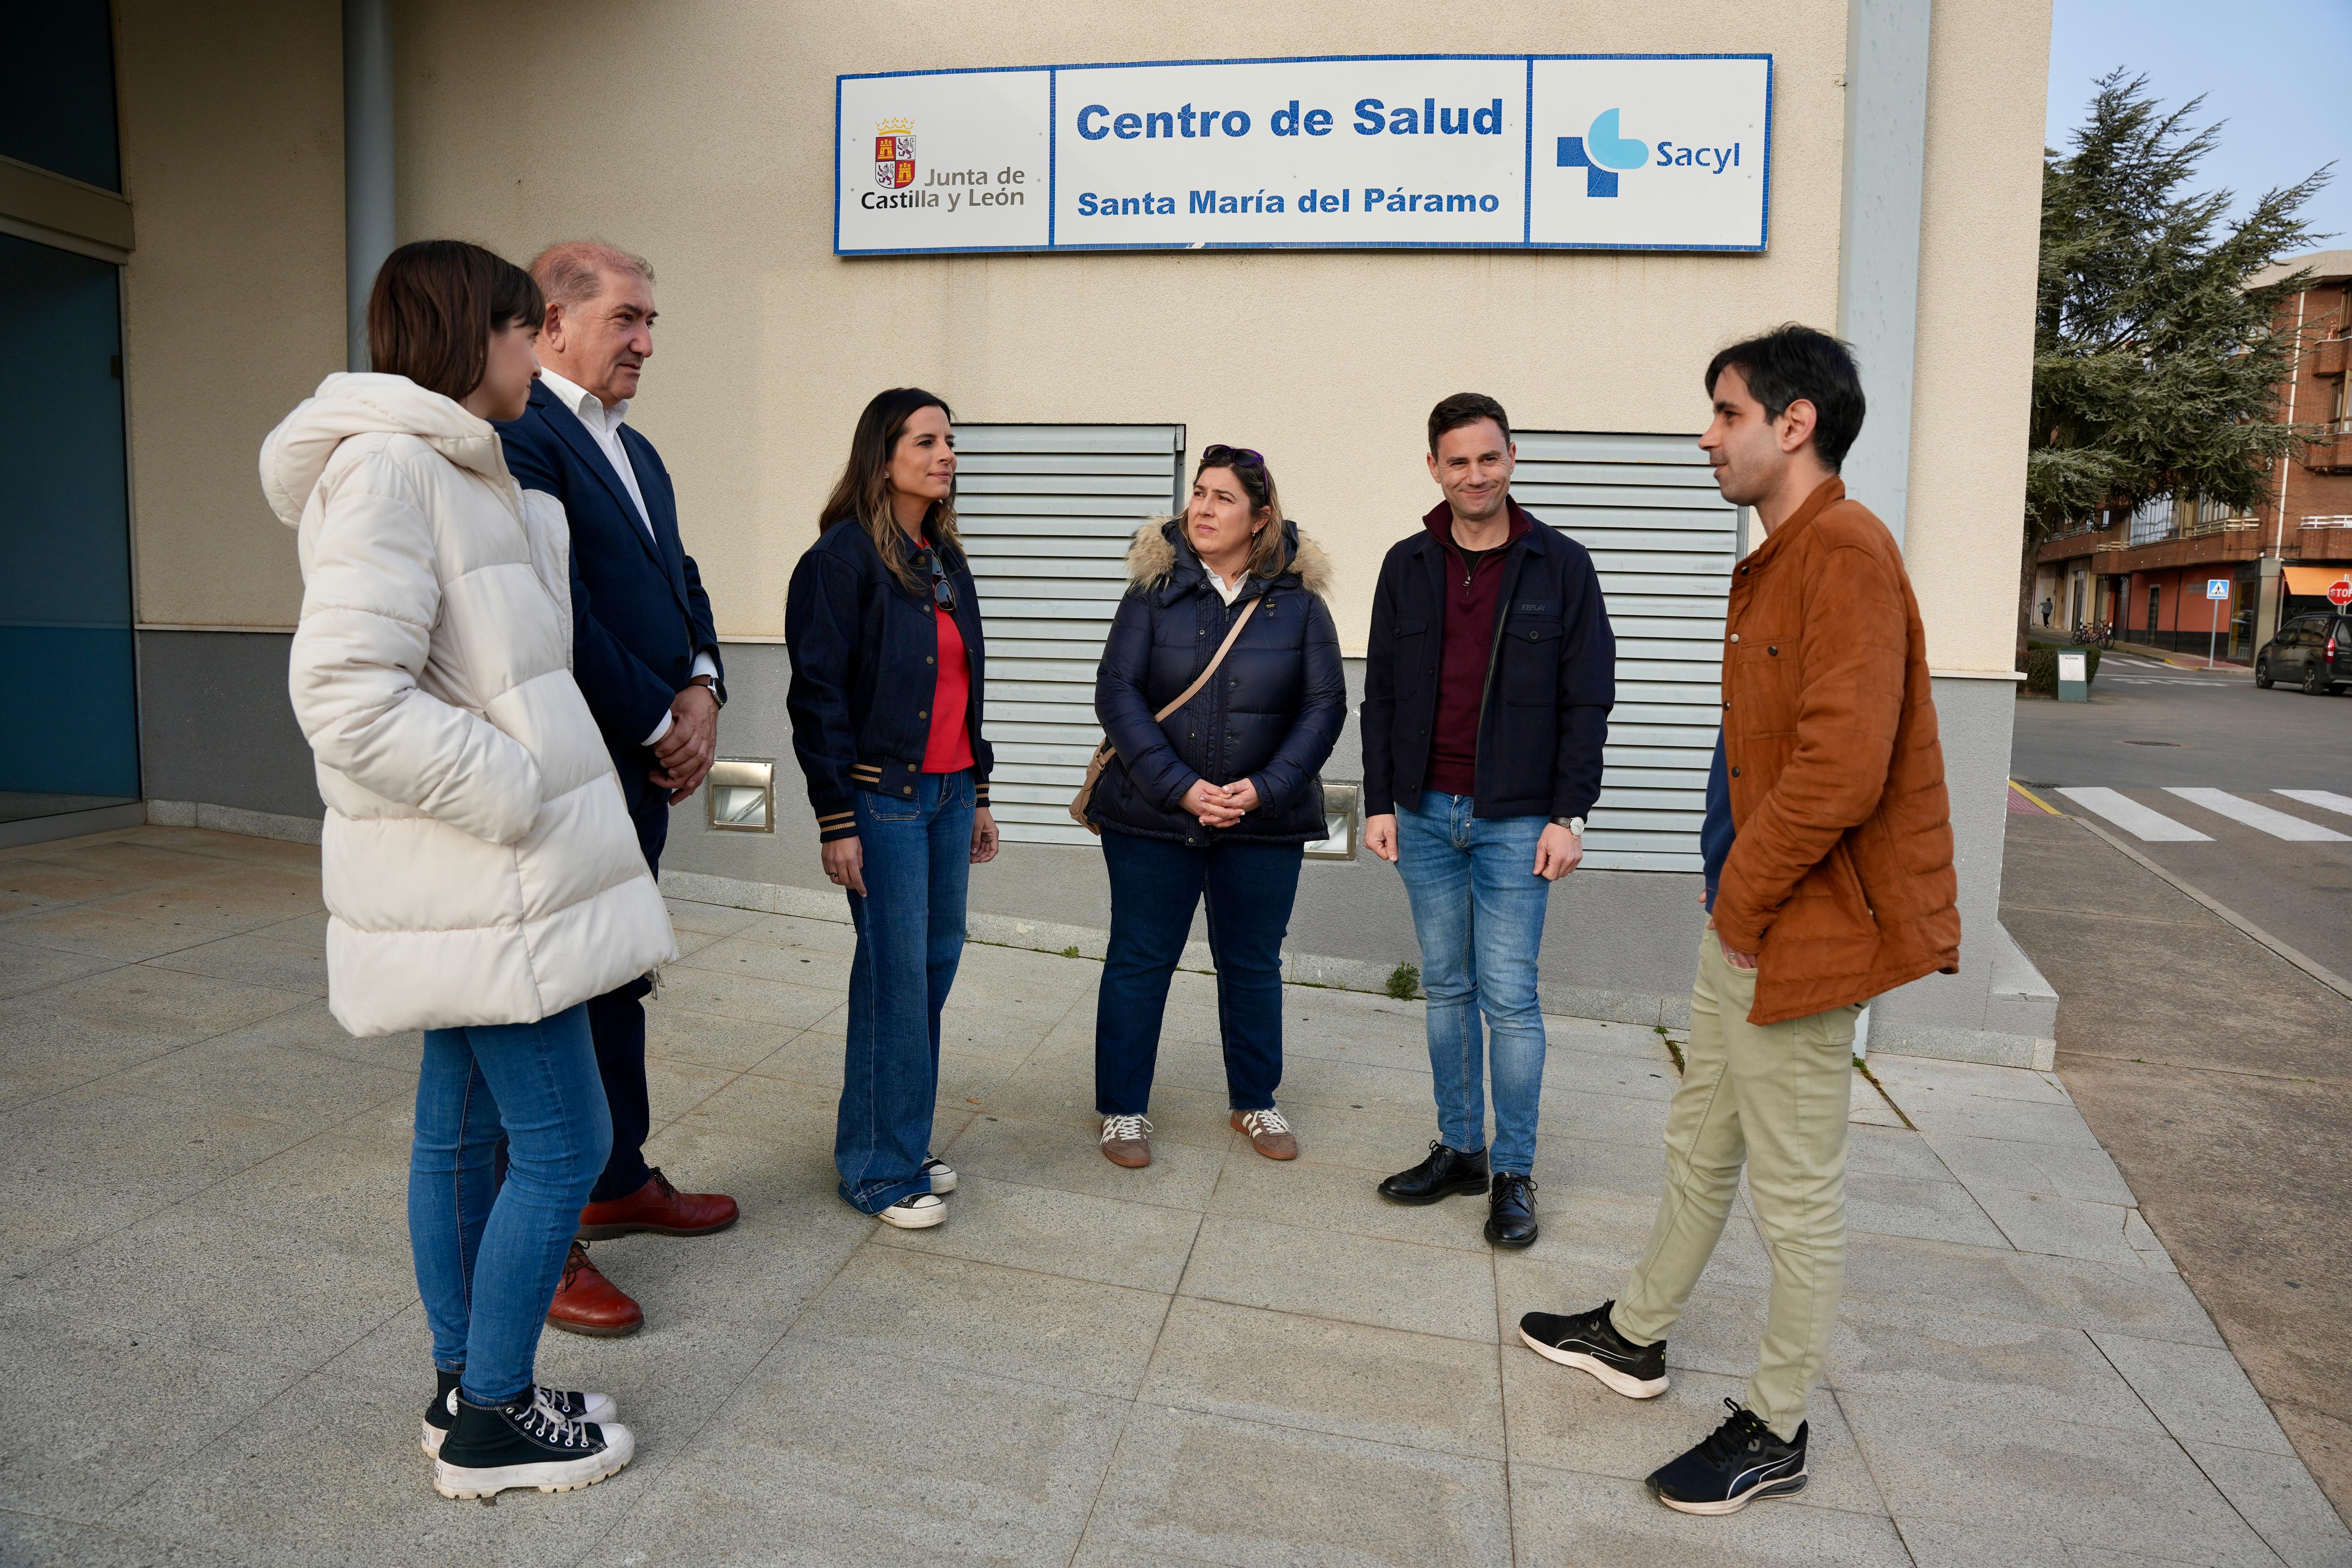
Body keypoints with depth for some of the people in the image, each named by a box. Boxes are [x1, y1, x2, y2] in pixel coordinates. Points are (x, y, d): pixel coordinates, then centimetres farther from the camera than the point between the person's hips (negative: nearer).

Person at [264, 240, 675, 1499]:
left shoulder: (453, 471, 16)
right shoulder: (386, 464, -16)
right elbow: (347, 697, -24)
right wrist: (522, 797, -18)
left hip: (475, 874, 10)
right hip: (479, 877, -10)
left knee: (462, 1126, 16)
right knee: (564, 1143, -2)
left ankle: (462, 1393, 30)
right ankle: (492, 1423, 14)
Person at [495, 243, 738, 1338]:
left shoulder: (635, 451, 17)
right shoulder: (520, 435, -14)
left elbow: (680, 582, 16)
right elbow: (559, 611, -21)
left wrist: (701, 691, -2)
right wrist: (659, 726, -13)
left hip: (645, 766, 9)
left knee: (619, 982, 18)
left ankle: (620, 1180, 34)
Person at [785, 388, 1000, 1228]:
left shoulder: (946, 559, 15)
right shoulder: (843, 556, -9)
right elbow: (818, 692, -12)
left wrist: (978, 793, 18)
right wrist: (836, 819, -15)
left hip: (949, 794, 8)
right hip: (884, 796, -7)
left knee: (937, 963, 10)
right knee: (895, 976, -4)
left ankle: (903, 1142, 24)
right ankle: (880, 1167, 10)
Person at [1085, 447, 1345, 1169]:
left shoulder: (1299, 600, 1)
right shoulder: (1156, 589, -2)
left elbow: (1325, 706, -2)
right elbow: (1117, 693, -8)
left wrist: (1265, 787, -15)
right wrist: (1180, 786, -18)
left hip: (1265, 821, 1)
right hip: (1151, 817, -1)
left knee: (1253, 966, 14)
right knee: (1139, 961, 7)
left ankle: (1254, 1102, 33)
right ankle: (1123, 1110, 23)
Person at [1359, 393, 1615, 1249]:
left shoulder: (1560, 565, -1)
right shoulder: (1407, 566, 7)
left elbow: (1587, 700, -2)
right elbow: (1380, 697, 10)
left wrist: (1569, 815, -8)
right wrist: (1379, 803, 4)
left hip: (1515, 820, -3)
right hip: (1426, 815, 3)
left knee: (1508, 998, -1)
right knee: (1446, 990, 11)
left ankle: (1514, 1174, 13)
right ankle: (1459, 1148, 24)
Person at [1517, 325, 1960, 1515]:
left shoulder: (1846, 553, -19)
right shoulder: (1778, 558, 13)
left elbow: (1842, 767, -27)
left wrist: (1745, 893, -15)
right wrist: (1730, 892, 11)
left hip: (1797, 929, -10)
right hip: (1744, 921, 10)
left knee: (1796, 1189, 6)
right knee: (1700, 1145, 22)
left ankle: (1775, 1435, 24)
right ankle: (1634, 1338, 40)